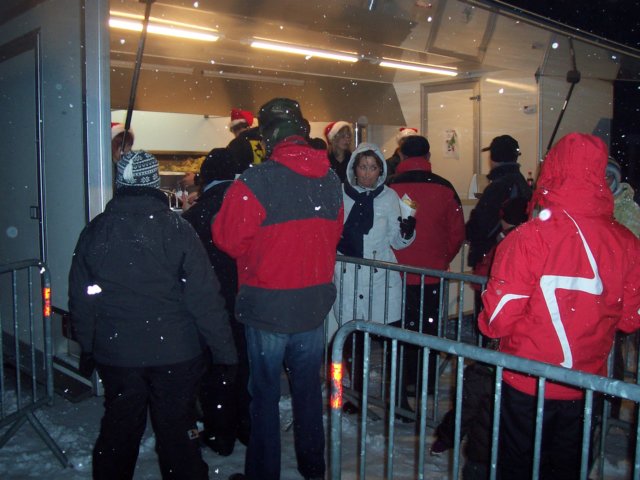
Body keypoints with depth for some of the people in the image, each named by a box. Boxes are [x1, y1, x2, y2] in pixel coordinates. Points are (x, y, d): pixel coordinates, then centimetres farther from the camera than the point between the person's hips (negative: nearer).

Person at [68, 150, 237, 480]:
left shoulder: (95, 231, -1)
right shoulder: (177, 229, -11)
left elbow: (80, 298, 6)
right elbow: (204, 297, -13)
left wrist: (87, 347, 18)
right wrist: (224, 350, -7)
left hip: (115, 353, 3)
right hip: (175, 353, -3)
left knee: (118, 429, 18)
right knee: (176, 431, 9)